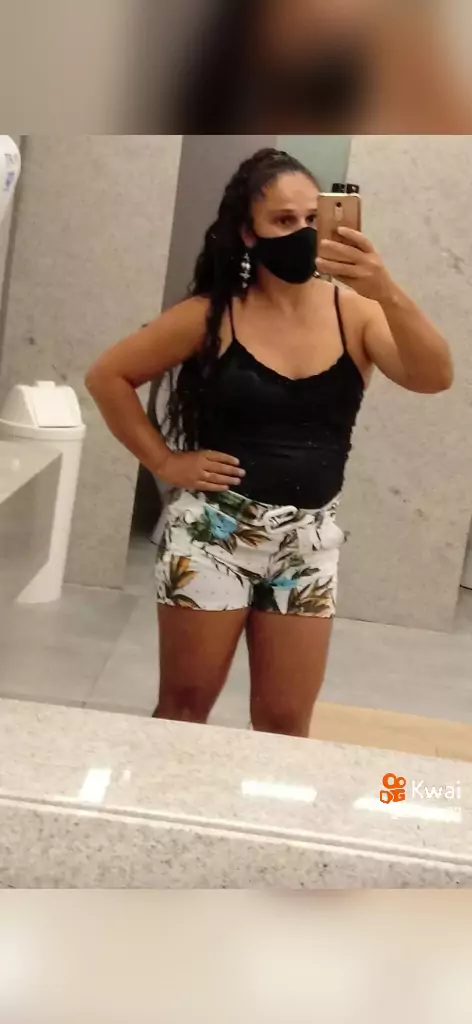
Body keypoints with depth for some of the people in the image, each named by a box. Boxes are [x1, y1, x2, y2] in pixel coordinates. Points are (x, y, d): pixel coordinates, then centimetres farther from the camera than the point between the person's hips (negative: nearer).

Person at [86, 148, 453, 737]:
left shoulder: (353, 311, -3)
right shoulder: (212, 314, -6)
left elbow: (433, 379, -18)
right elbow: (108, 377, 1)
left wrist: (388, 294, -33)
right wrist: (164, 462, -5)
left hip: (309, 539, 2)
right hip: (214, 530, -1)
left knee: (285, 726, 12)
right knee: (183, 708, 11)